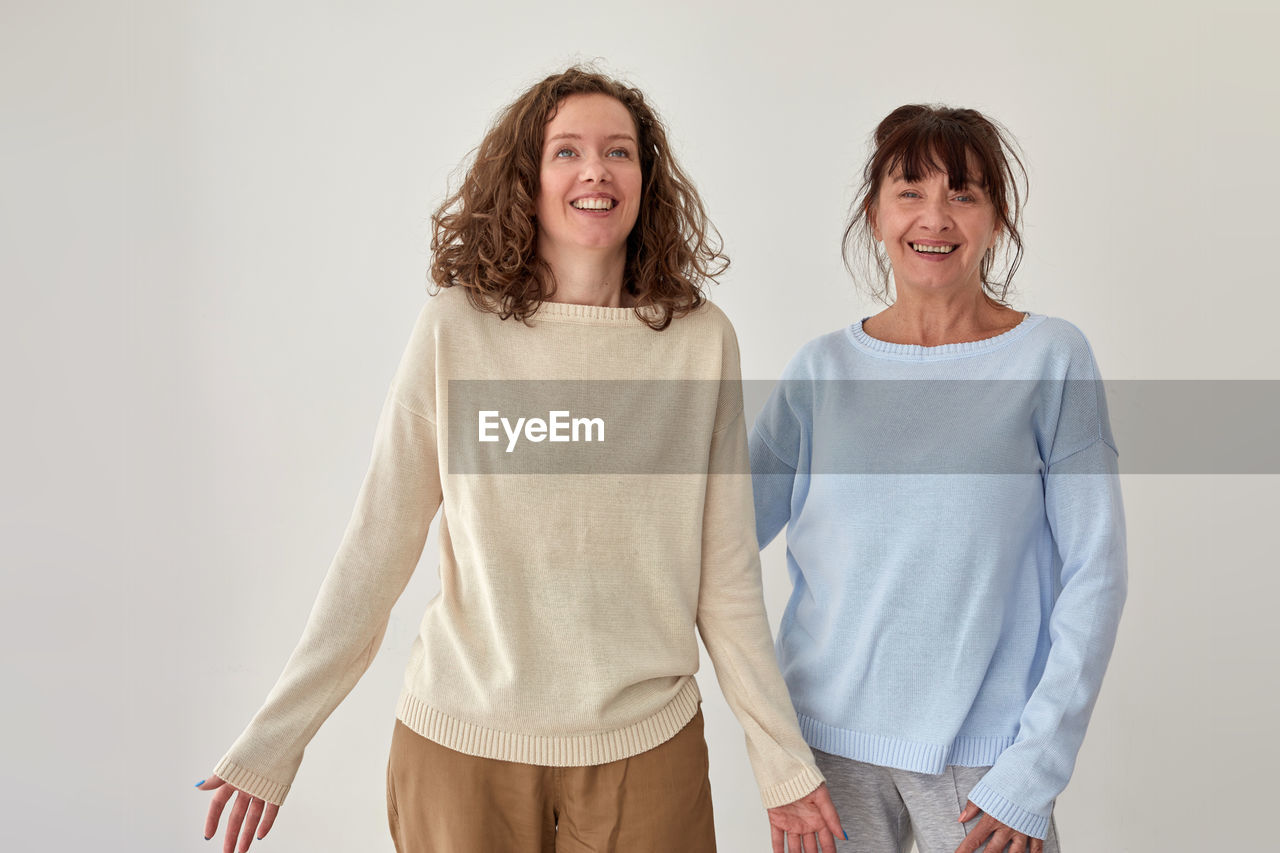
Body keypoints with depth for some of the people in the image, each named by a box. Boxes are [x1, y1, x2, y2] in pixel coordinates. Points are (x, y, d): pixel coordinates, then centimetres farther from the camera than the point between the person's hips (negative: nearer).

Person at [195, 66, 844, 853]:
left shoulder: (701, 340, -4)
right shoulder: (457, 328, -6)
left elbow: (726, 574, 1)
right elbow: (377, 548, -3)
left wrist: (784, 759, 2)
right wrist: (274, 741, -1)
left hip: (646, 745, 1)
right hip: (460, 742, 0)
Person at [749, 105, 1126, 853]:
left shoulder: (1052, 359, -4)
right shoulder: (823, 370, 3)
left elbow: (1094, 576, -5)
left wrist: (1034, 769, -9)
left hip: (983, 753, -2)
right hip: (828, 736, 2)